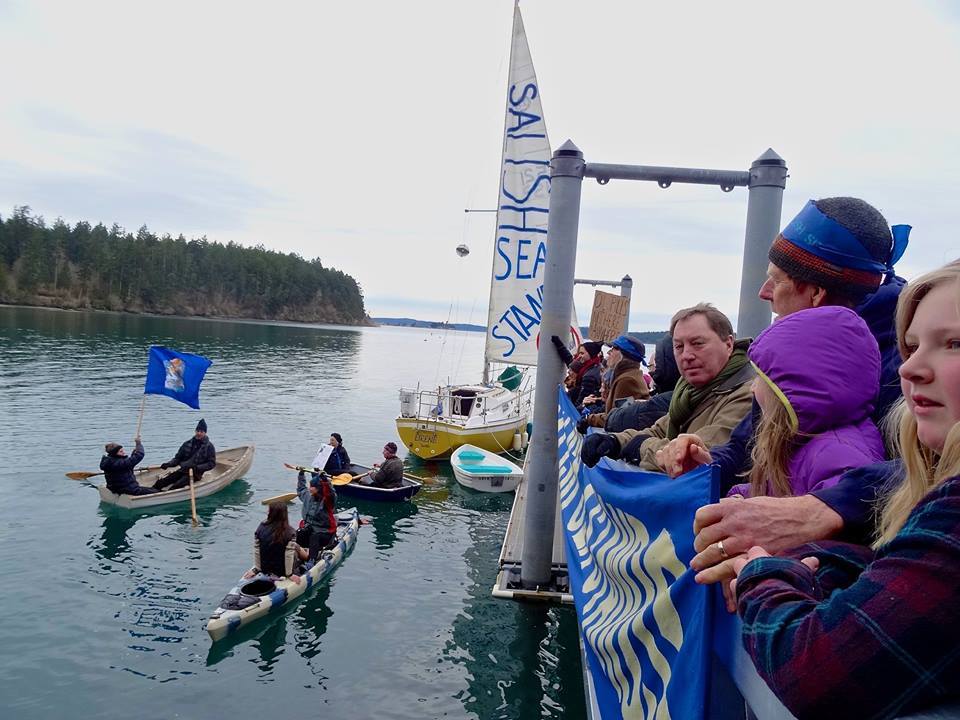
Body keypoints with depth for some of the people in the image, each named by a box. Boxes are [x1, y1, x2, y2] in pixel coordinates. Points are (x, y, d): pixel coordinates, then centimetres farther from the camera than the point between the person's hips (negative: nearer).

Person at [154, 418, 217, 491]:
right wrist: (168, 464, -2)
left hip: (195, 474, -5)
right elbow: (178, 458, 17)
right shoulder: (187, 444, 13)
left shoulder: (209, 446, 0)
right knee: (161, 483, -14)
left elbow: (211, 463, -6)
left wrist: (197, 467, -18)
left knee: (177, 485, -31)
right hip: (182, 471, 5)